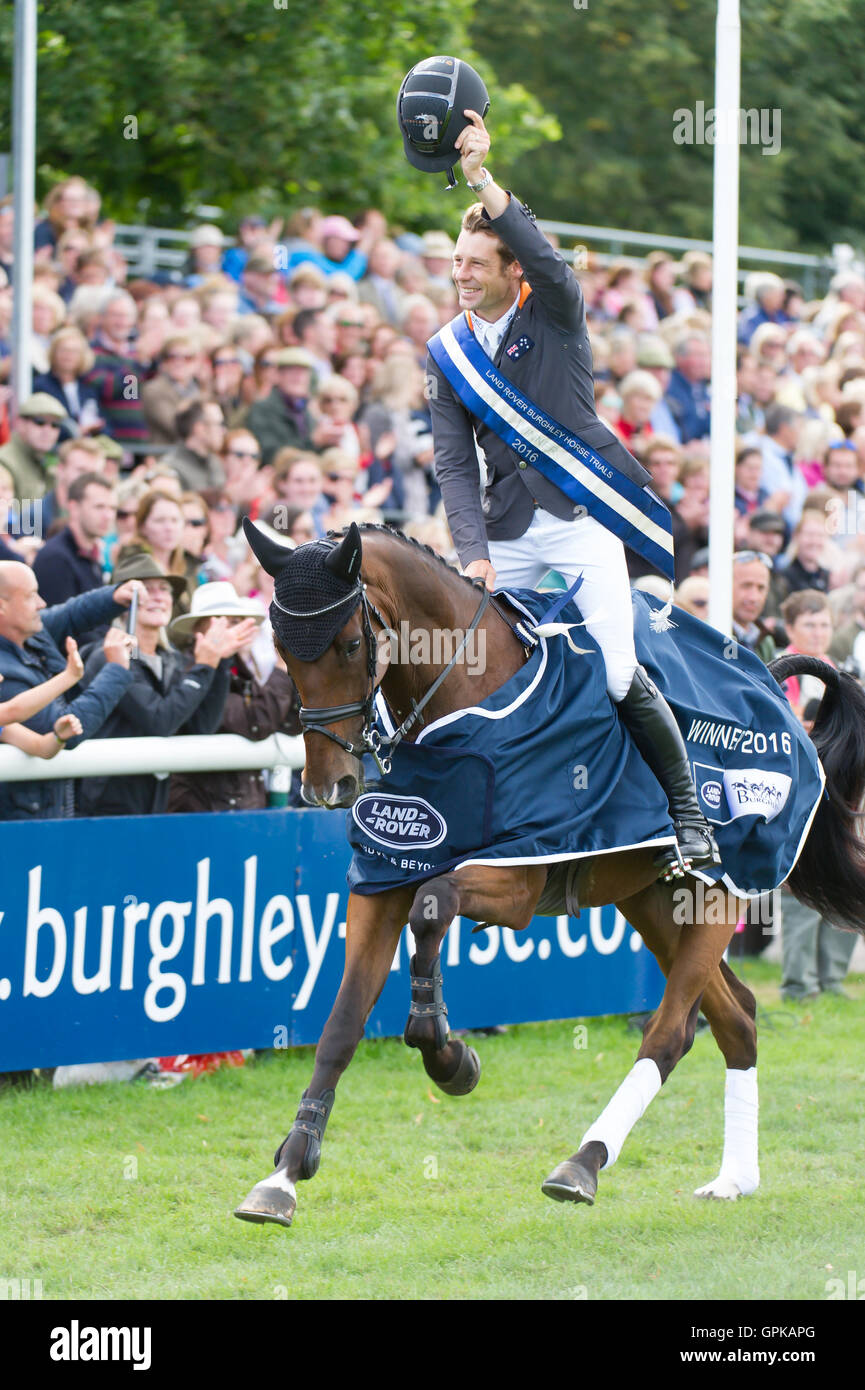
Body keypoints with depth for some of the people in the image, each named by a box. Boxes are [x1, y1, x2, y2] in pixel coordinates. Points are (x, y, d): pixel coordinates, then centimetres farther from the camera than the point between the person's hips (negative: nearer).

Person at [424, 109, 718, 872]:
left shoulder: (555, 313, -3)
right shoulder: (446, 351, 7)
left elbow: (543, 256, -27)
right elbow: (454, 464, 2)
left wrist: (481, 178, -38)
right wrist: (476, 554, -11)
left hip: (585, 515, -4)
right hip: (510, 529, 5)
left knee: (618, 676, -14)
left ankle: (688, 811, 1)